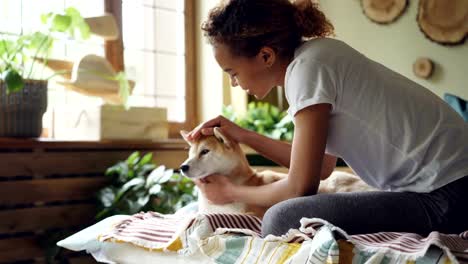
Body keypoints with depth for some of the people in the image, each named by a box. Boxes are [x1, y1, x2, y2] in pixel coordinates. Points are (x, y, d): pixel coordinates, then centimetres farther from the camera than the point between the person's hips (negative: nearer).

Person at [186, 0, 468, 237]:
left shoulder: (308, 66, -17)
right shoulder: (316, 54, 8)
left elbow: (301, 187, -14)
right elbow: (320, 165, 15)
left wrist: (231, 192, 3)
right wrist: (241, 135, 14)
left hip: (445, 196, -9)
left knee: (282, 219, -21)